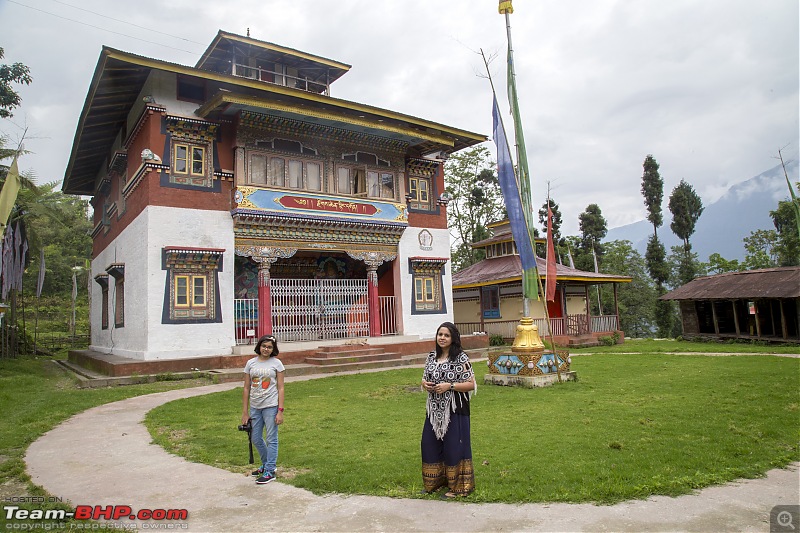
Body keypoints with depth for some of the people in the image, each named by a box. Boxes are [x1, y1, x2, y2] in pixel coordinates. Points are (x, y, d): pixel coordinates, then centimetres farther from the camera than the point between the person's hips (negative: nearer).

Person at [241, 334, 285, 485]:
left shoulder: (276, 363, -4)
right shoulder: (251, 363, 4)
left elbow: (280, 388, -4)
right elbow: (246, 388, 6)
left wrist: (280, 411, -10)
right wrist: (245, 412, 4)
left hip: (271, 406, -4)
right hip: (255, 407, 4)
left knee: (271, 439, 1)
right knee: (256, 439, 14)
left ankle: (270, 471, 13)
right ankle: (266, 464, 35)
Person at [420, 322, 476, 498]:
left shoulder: (461, 358, -9)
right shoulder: (432, 357, 8)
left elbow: (471, 384, -11)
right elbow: (425, 378, 19)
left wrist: (449, 386, -20)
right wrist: (425, 384, -4)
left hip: (454, 410, -6)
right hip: (435, 409, 6)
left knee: (453, 446, 1)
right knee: (430, 444, 11)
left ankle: (457, 486, 18)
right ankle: (436, 482, 30)